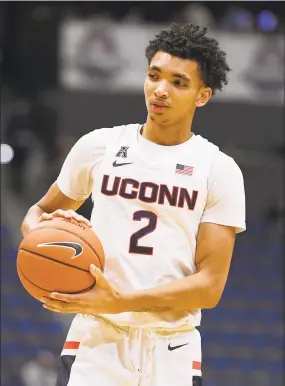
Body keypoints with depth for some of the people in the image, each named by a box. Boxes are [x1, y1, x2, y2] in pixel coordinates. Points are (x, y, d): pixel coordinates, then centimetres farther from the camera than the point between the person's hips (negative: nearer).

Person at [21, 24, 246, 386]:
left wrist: (120, 301, -19)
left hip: (172, 351, 0)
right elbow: (38, 213, 20)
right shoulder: (98, 146, 6)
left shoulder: (220, 171, 0)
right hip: (97, 341, 0)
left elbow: (210, 287, -6)